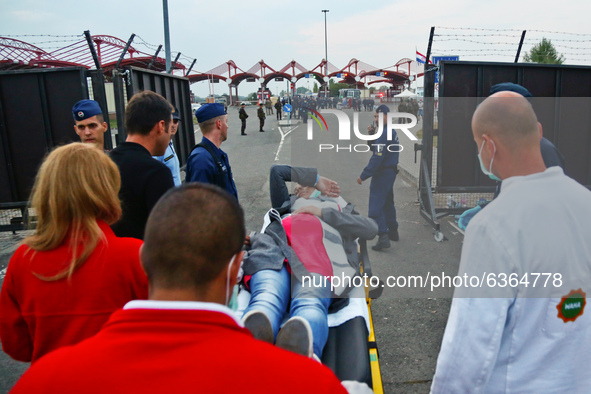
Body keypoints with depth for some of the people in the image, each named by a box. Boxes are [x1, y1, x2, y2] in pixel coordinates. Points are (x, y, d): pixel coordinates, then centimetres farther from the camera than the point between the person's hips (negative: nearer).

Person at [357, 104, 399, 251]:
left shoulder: (384, 134, -20)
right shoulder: (392, 132, 13)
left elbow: (377, 158, -25)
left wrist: (363, 175, -23)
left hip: (382, 173, -11)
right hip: (391, 171, 11)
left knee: (376, 205, -11)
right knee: (387, 202, 22)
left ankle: (383, 237, -16)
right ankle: (393, 231, 34)